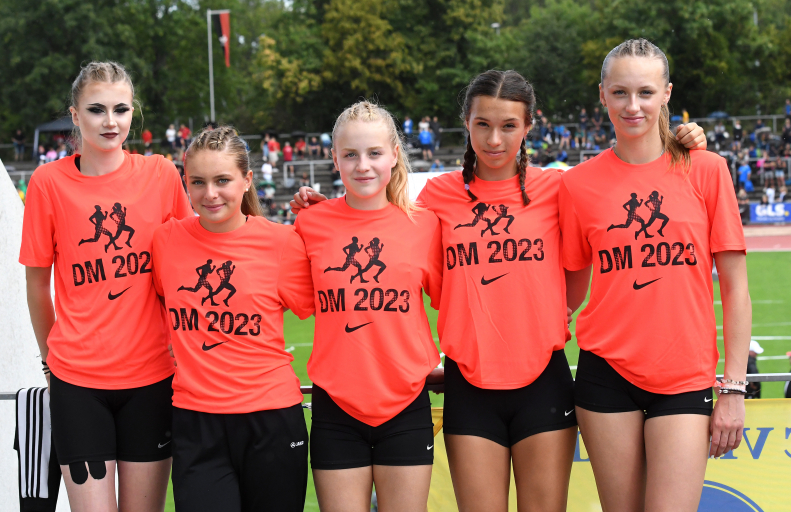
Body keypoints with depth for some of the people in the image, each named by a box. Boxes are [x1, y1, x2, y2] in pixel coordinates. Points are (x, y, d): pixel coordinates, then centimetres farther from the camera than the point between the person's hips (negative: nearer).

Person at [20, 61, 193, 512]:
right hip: (77, 380, -1)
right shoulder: (49, 182, -4)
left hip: (152, 375, 1)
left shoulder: (162, 175, 0)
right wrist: (53, 354, 10)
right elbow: (37, 281, 5)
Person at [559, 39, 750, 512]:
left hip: (684, 379, -1)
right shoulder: (579, 183, 3)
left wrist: (734, 389, -3)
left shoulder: (706, 171, 1)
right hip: (607, 371, 1)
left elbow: (735, 287, 1)